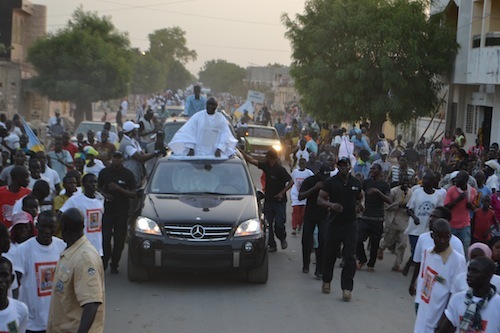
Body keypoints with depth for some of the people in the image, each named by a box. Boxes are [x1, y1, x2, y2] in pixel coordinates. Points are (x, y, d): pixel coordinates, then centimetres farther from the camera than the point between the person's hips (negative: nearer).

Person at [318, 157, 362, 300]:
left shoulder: (356, 183, 6)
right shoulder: (330, 182, -2)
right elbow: (320, 200, -8)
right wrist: (331, 205, -25)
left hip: (350, 224, 1)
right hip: (334, 223, -1)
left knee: (350, 258, -7)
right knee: (329, 255, 9)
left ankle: (347, 288, -3)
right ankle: (326, 281, 32)